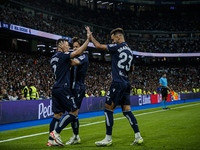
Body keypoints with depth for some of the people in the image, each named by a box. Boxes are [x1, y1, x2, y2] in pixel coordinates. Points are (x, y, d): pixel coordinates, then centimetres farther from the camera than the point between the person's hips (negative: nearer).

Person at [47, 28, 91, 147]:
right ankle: (56, 132, -11)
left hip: (56, 88, 9)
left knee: (58, 114, 9)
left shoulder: (53, 58, 19)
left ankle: (51, 140, 3)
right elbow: (78, 52, -19)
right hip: (63, 88, -9)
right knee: (74, 112, -4)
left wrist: (70, 67, 28)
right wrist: (88, 40, -14)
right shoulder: (62, 55, -8)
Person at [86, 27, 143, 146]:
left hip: (118, 83, -8)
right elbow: (132, 68, 28)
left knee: (108, 110, -2)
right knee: (127, 111, 9)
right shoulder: (129, 50, 16)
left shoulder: (118, 47, -8)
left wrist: (90, 35, 5)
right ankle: (138, 137, 5)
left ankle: (108, 139, 0)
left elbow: (98, 46, -8)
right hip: (126, 84, 8)